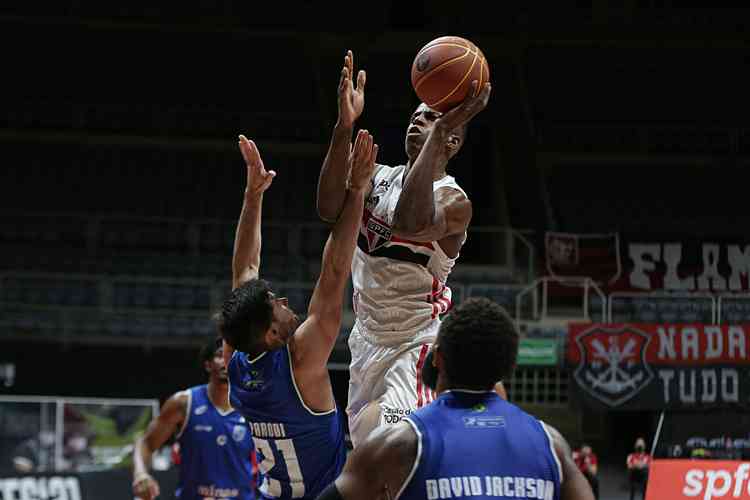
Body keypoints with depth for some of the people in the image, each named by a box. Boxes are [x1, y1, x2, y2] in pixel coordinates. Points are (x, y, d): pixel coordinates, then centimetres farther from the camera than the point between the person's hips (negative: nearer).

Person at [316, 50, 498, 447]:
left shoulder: (453, 201, -18)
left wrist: (442, 129, -43)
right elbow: (329, 210, -22)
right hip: (369, 336, 8)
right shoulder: (378, 178, 0)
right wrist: (344, 127, -35)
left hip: (418, 344, -7)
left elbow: (410, 223, -43)